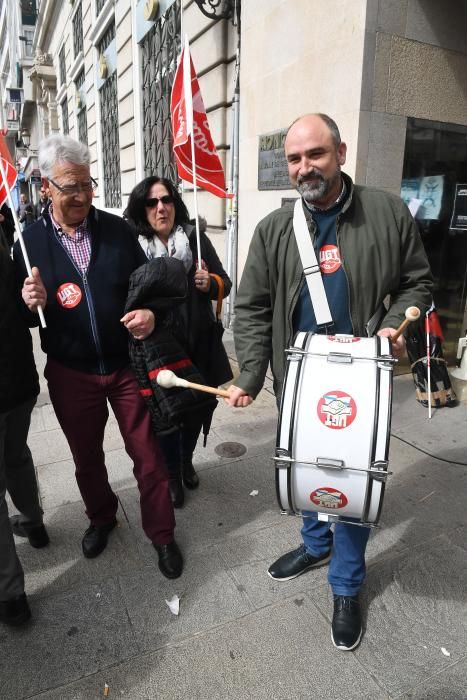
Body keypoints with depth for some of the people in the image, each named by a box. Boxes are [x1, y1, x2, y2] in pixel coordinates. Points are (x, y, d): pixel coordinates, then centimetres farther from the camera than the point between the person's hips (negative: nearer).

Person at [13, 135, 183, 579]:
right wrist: (31, 304, -21)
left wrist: (149, 314, -17)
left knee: (147, 456, 8)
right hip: (70, 373, 1)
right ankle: (101, 517, 48)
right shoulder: (28, 241, -4)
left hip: (127, 365, 0)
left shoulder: (117, 229, -3)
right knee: (86, 457, 20)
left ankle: (161, 534, 30)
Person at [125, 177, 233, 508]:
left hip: (197, 344, 2)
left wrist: (209, 284, -17)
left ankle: (186, 461, 45)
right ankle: (171, 475, 33)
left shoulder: (196, 238, -2)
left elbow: (225, 284, 4)